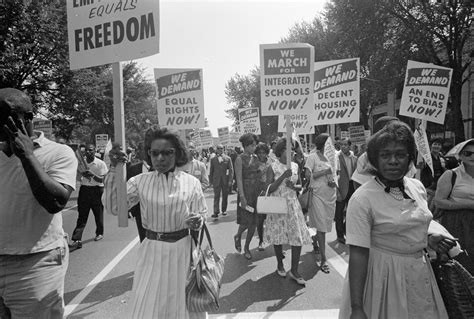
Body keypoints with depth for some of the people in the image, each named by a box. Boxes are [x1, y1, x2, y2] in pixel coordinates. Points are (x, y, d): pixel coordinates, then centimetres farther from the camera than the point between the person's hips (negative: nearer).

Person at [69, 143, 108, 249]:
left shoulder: (100, 163, -7)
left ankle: (99, 233, 32)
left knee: (98, 213, 12)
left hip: (96, 190, -2)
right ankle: (76, 239, -5)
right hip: (84, 189, 2)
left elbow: (101, 180, -11)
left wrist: (93, 175, -27)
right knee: (82, 215, -2)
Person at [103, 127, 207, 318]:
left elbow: (202, 215, 3)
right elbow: (112, 206, -11)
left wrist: (197, 221, -20)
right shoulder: (140, 181, -3)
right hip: (152, 252, 0)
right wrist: (114, 169, -18)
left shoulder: (191, 182, -4)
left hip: (183, 250, 0)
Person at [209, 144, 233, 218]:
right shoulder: (213, 159, 6)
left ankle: (224, 210, 22)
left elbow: (231, 170, 2)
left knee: (225, 196, 8)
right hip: (216, 180, 0)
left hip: (225, 180, 1)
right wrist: (211, 181, 4)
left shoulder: (228, 158, 3)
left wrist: (230, 180, -6)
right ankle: (216, 212, -7)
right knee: (216, 196, -5)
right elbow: (211, 170, 8)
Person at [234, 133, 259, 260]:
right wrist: (242, 196, -17)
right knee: (246, 221, -6)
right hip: (246, 192, -6)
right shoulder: (240, 159, -7)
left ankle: (247, 247, 22)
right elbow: (239, 179, -12)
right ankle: (237, 236, 27)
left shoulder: (255, 158, 10)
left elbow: (258, 175, 14)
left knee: (254, 222, 7)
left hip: (257, 192, 6)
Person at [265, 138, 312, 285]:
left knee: (298, 237, -3)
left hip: (293, 204, 3)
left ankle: (294, 270, 10)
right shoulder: (273, 166, -5)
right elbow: (269, 189, -10)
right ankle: (280, 264, 31)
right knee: (277, 235, 7)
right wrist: (283, 176, -20)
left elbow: (300, 185, 13)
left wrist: (294, 186, -9)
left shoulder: (295, 166, 6)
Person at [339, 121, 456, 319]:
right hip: (384, 276, -6)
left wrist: (428, 238, -3)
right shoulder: (362, 199, -21)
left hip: (419, 273, 6)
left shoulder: (418, 187, 0)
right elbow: (358, 254, -23)